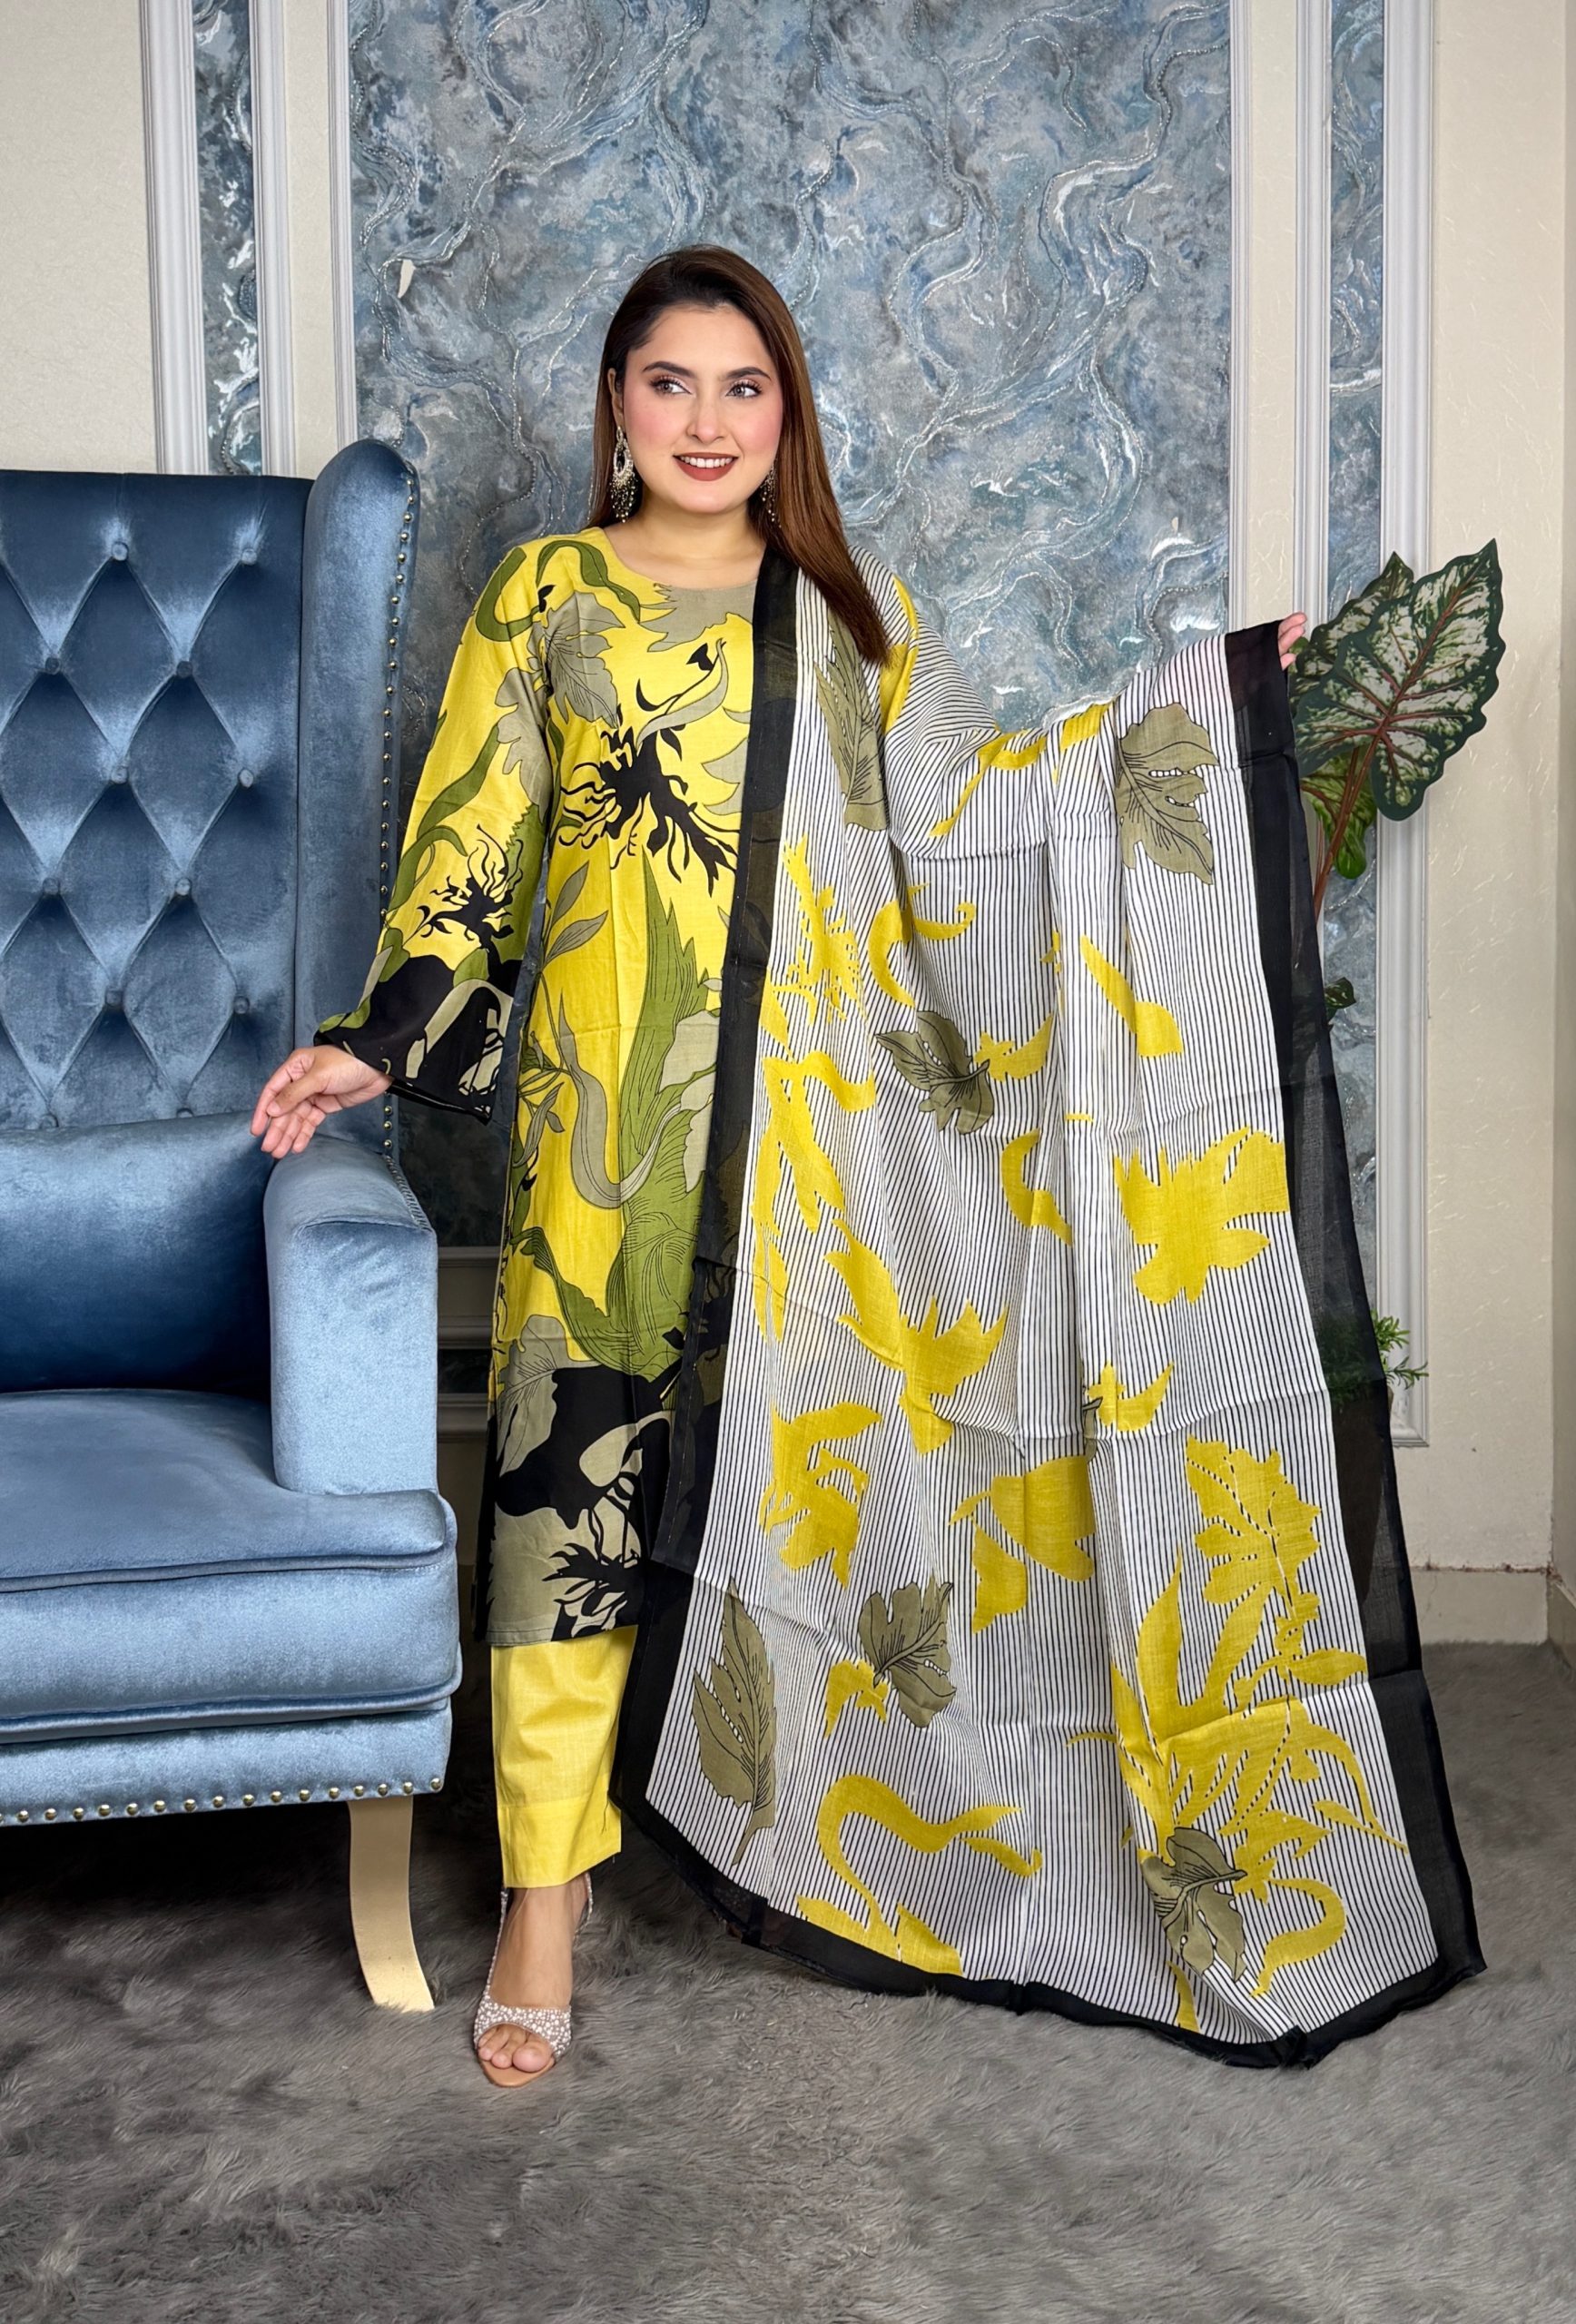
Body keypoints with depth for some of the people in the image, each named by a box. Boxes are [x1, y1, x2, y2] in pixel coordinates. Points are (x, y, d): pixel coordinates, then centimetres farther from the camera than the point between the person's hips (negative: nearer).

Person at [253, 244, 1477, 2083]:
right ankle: (547, 1893, 7)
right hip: (612, 1120, -2)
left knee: (826, 1477, 8)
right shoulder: (546, 599, 5)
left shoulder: (854, 607, 12)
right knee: (577, 1472, -4)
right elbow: (467, 846, 5)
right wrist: (378, 1040, -6)